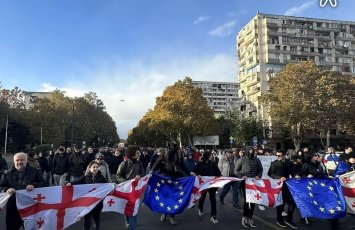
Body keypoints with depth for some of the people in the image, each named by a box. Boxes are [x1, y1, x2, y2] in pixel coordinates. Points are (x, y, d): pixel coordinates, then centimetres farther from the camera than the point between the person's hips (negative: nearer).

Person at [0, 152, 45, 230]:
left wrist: (34, 185, -20)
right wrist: (7, 190, -15)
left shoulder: (35, 171, 3)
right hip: (13, 207, 2)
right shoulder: (8, 174, 10)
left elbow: (42, 183, -1)